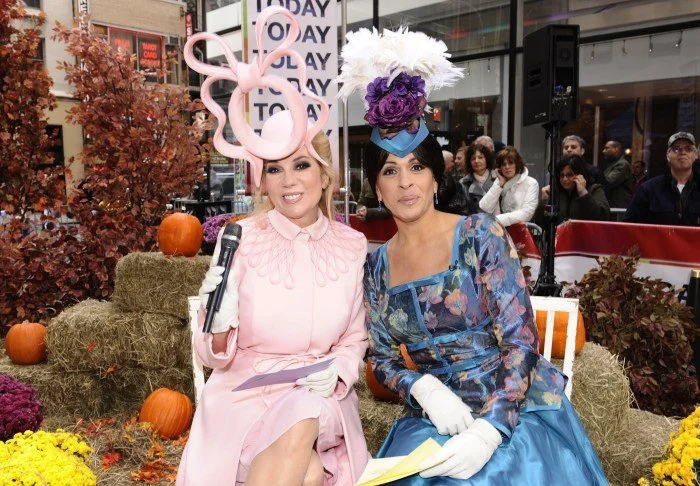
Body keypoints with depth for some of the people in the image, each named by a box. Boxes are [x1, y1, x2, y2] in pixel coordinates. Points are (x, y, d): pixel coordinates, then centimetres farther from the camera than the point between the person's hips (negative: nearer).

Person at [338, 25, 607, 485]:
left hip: (514, 412, -3)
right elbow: (381, 357, 7)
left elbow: (522, 340, -12)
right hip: (433, 419, 3)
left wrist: (489, 430, -23)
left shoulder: (481, 234, -8)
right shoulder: (375, 266, 2)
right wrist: (424, 388, -14)